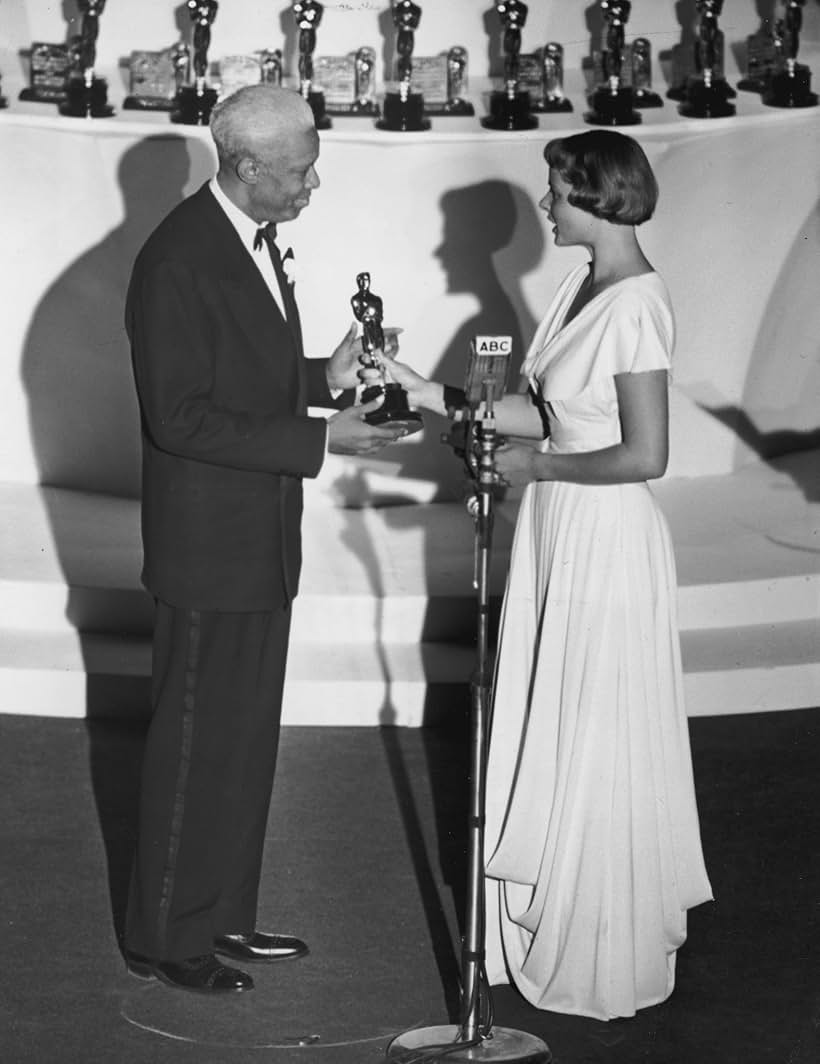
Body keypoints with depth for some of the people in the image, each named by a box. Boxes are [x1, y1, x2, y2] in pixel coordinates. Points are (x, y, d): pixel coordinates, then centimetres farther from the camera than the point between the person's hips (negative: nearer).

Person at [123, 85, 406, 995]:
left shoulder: (253, 239, 8)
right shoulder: (177, 262, -21)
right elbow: (180, 417, -23)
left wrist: (328, 377, 2)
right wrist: (316, 439, -24)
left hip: (263, 541, 9)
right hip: (209, 546, -9)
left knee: (246, 738, 17)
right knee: (196, 743, 2)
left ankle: (223, 912, 29)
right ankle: (164, 937, 14)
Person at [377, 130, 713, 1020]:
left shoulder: (636, 305, -22)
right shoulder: (583, 283, 5)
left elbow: (646, 455, -23)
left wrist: (539, 466, -13)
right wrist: (434, 397, 4)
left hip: (605, 543, -9)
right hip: (558, 538, 9)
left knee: (597, 752, 5)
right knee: (550, 738, 18)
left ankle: (606, 956, 21)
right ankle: (553, 918, 34)